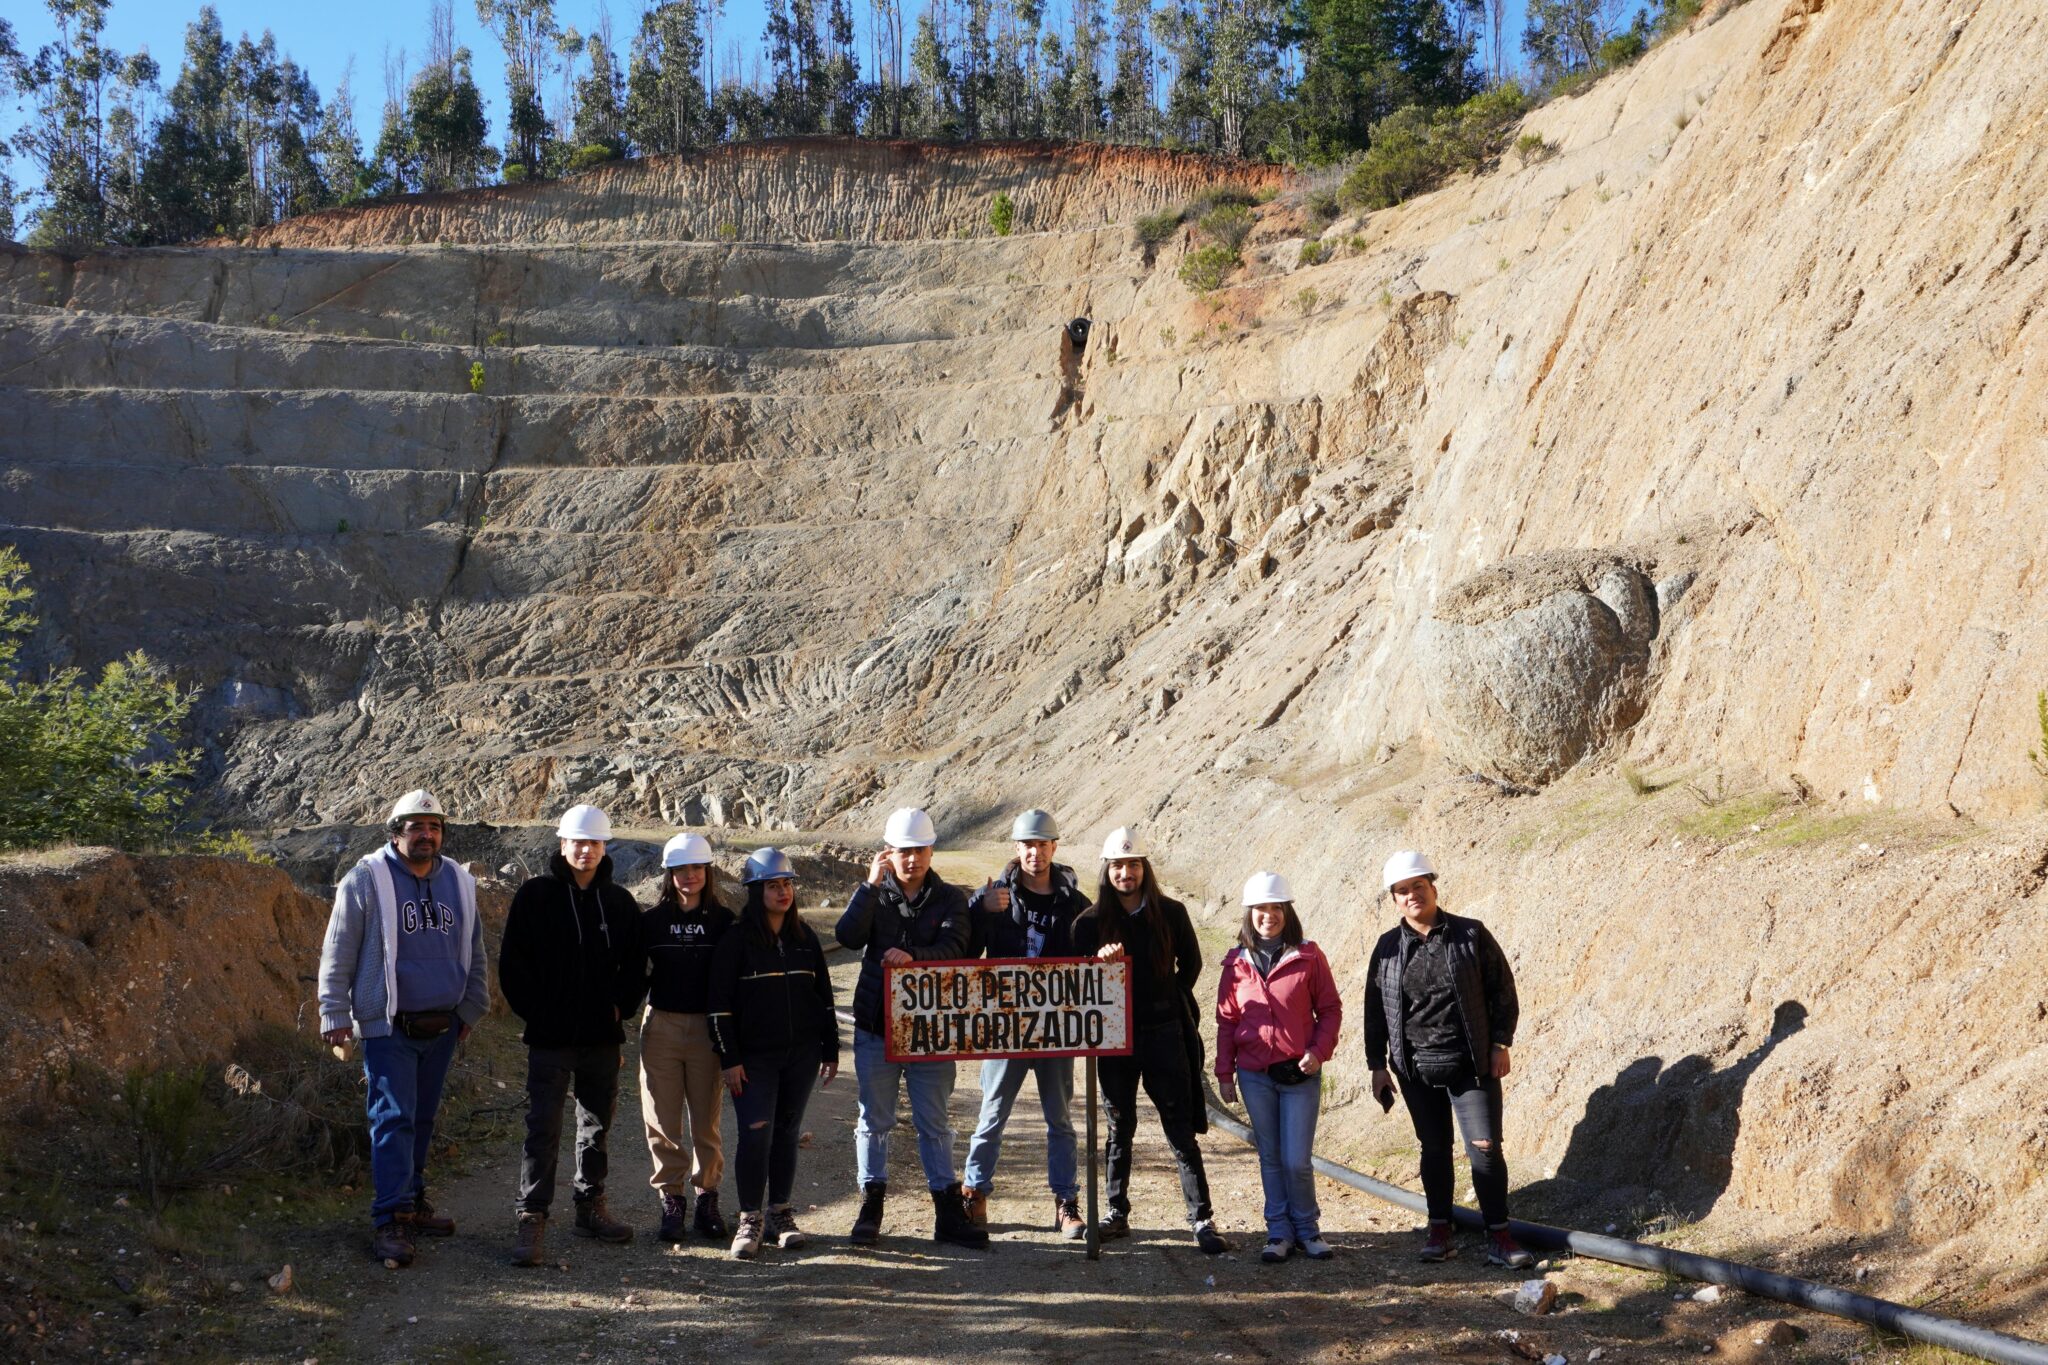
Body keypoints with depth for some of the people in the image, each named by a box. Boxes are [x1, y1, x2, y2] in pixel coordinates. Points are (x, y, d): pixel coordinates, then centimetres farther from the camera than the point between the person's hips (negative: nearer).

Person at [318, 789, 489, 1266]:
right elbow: (337, 954, -5)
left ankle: (413, 1202, 25)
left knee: (422, 1119, 14)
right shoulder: (367, 880, -7)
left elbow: (474, 953, 19)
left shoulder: (458, 882, 9)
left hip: (441, 1026, 5)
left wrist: (471, 1008, 19)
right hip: (388, 1027, -5)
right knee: (393, 1118, -8)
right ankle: (390, 1220, -6)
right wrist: (335, 1016, -7)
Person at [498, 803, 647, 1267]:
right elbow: (512, 964, -2)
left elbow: (634, 965, 14)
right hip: (551, 1038, -4)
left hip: (603, 1037, 4)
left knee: (597, 1126, 13)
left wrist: (621, 1007, 0)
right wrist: (536, 1013, -7)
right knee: (543, 1129, -6)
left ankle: (591, 1207, 25)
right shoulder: (535, 896, -2)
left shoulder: (620, 902, 7)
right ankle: (531, 1219, -2)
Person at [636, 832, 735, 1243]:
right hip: (661, 1026, 1)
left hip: (707, 1028, -1)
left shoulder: (723, 921, 2)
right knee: (662, 1121, 2)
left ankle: (706, 1199, 16)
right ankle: (671, 1201, 11)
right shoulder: (652, 920, 4)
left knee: (706, 1120, 4)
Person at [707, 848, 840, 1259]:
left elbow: (824, 997, 14)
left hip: (802, 1054, 4)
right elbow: (720, 1004, -6)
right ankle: (750, 1220, 1)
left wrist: (831, 1050, 12)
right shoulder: (737, 941, -5)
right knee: (755, 1133, -10)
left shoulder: (805, 938, 9)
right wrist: (730, 1059, -10)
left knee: (787, 1132, 9)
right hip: (754, 1056, -4)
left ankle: (780, 1214, 18)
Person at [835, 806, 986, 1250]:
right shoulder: (872, 894, 6)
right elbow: (847, 936, -13)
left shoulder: (949, 899, 4)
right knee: (874, 1120, 8)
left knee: (935, 1123, 6)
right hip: (876, 1027, 1)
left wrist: (913, 956, -33)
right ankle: (870, 1208, 17)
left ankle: (948, 1213, 11)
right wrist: (872, 885, -19)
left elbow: (954, 947, -14)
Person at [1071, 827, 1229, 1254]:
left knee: (1181, 1131, -2)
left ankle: (1202, 1220, 0)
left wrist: (1168, 1003, 9)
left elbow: (1191, 963, 13)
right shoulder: (1091, 922, 0)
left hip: (1164, 1034, -1)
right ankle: (1117, 1214, 21)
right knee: (1119, 1129, 11)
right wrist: (1099, 962, -23)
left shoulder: (1170, 913, 0)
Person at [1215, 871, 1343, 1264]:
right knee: (1270, 1158, 9)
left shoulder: (1308, 958, -2)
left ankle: (1307, 1228, 18)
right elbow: (1226, 1021, 8)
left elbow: (1330, 1010, 2)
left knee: (1297, 1160, -3)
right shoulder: (1236, 963, 4)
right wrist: (1224, 1073, 7)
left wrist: (1319, 1050, -12)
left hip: (1300, 1073, -2)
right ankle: (1279, 1231, 20)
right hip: (1255, 1075, 2)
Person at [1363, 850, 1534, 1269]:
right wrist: (1377, 1065, 7)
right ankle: (1440, 1232, 19)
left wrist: (1500, 1045, -3)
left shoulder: (1471, 935, -2)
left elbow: (1502, 991, 2)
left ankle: (1498, 1237, 4)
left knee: (1485, 1148, -4)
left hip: (1472, 1066, -2)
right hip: (1416, 1069, 2)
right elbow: (1374, 1011, 9)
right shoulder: (1387, 948, 5)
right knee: (1434, 1149, 9)